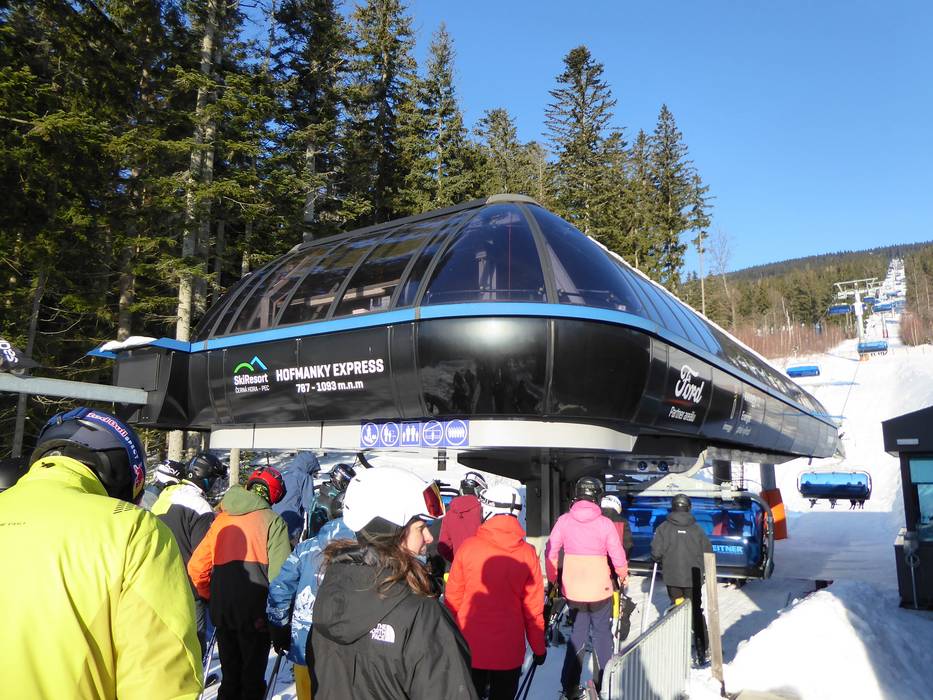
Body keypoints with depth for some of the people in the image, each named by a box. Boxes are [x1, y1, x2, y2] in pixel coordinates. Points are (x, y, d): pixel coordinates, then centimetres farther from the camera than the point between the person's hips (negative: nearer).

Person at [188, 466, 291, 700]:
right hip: (256, 615, -5)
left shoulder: (221, 519, 8)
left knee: (229, 675, 20)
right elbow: (280, 573, -15)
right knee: (253, 679, 9)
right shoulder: (272, 521, -7)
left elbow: (196, 567, 8)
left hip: (222, 611, 5)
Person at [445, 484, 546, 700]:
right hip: (510, 651, 0)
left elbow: (453, 597, -5)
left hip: (470, 648, 0)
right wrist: (539, 647, 10)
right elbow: (533, 607, -4)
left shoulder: (468, 546, -13)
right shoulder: (527, 553, -10)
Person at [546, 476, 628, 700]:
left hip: (572, 589, 2)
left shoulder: (564, 520, -5)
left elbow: (550, 552, -4)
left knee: (577, 633, 17)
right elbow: (617, 556, -7)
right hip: (599, 588, -2)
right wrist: (623, 575, 13)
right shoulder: (605, 523, -11)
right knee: (602, 633, 16)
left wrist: (553, 580, 11)